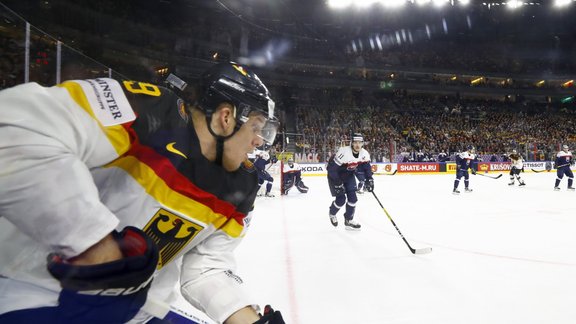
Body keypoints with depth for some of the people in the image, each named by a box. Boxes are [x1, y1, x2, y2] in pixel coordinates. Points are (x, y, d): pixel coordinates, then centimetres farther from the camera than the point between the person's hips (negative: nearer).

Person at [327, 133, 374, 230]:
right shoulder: (343, 152, -35)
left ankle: (349, 220, 18)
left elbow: (366, 167, 1)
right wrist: (338, 184, -29)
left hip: (349, 175, 6)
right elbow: (332, 168, -31)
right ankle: (332, 213, 24)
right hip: (335, 175, -6)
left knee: (353, 197, 0)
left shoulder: (364, 154, -15)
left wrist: (369, 179, -12)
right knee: (341, 199, -8)